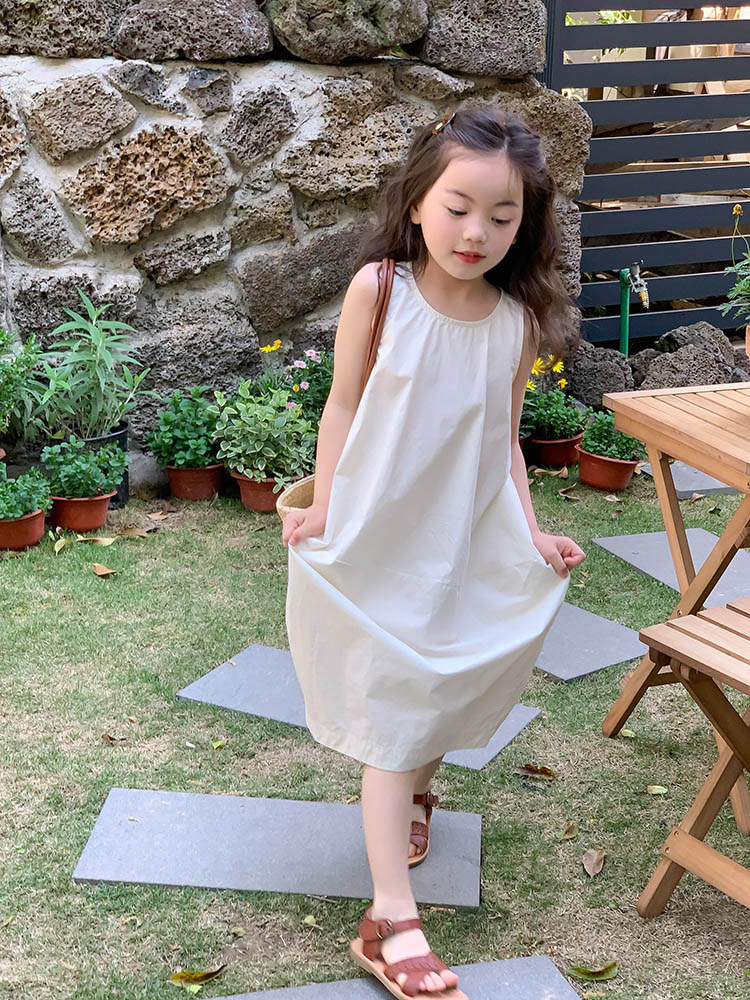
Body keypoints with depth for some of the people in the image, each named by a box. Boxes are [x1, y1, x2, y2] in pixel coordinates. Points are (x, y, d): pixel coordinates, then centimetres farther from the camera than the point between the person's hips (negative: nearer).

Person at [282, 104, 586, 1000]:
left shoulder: (518, 319, -4)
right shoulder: (379, 289, -13)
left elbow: (503, 437, 5)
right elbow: (344, 404, -5)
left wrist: (530, 531, -1)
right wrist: (323, 508, -9)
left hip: (471, 541, 3)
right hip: (379, 537, -3)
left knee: (446, 697, 16)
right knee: (390, 719, -3)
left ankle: (413, 791, 50)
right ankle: (392, 923, -2)